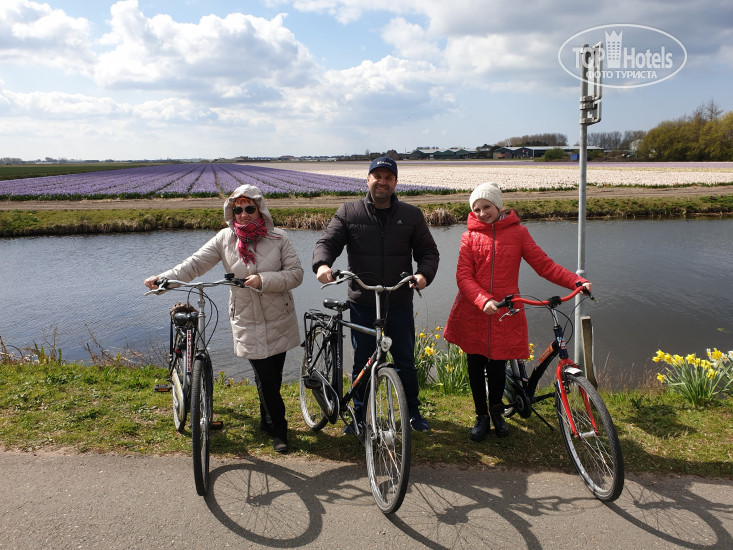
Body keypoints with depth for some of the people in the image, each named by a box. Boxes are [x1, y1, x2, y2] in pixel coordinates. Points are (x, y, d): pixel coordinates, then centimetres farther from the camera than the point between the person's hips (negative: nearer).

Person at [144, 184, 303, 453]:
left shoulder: (278, 238, -5)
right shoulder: (225, 239, -1)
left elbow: (296, 273, -9)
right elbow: (196, 263, -6)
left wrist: (263, 280, -22)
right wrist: (164, 278, -19)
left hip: (279, 321, 0)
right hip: (247, 322, 0)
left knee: (273, 375, 8)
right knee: (264, 376, -2)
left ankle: (267, 422, 33)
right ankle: (278, 428, 18)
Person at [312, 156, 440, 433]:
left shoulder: (411, 215, 4)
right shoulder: (349, 212, 1)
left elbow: (428, 251, 5)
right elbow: (328, 242, -5)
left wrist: (424, 274, -16)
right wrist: (322, 264, -27)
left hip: (400, 303, 1)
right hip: (362, 304, 0)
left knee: (405, 362, 11)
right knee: (362, 363, 11)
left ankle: (413, 411, 32)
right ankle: (360, 415, 29)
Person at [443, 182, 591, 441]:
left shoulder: (517, 232, 4)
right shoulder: (470, 236, 3)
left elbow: (544, 265, 1)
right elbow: (463, 276, -6)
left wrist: (578, 282, -12)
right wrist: (484, 300, -23)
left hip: (505, 313, 0)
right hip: (473, 314, 0)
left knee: (496, 365, 5)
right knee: (476, 366, 8)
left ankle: (496, 410, 35)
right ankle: (482, 415, 30)